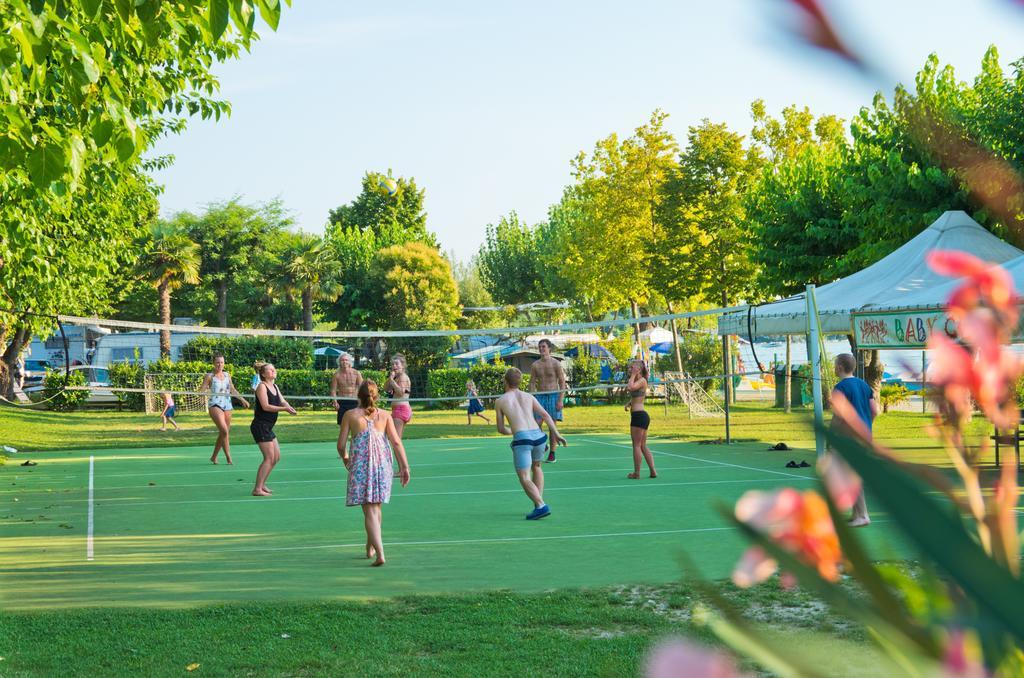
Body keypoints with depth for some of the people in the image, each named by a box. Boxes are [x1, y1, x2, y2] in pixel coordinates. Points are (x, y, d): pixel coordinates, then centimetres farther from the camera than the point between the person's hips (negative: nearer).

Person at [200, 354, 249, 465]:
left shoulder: (227, 375, 12)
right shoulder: (209, 376, -3)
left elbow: (233, 390, 22)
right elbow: (201, 391, -6)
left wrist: (242, 399, 22)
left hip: (227, 406, 6)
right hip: (215, 405, -6)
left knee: (223, 433, 6)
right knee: (224, 431, -19)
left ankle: (214, 457, 21)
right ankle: (228, 458, -14)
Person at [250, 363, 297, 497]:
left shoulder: (275, 387, 15)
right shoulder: (262, 386, -11)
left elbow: (282, 401, 6)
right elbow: (265, 406, -20)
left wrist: (289, 407, -17)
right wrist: (284, 409, -26)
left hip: (268, 427, 10)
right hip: (260, 425, -10)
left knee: (276, 457, 13)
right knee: (269, 458, -12)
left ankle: (261, 484, 21)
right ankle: (257, 489, -11)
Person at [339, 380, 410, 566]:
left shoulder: (350, 415, 1)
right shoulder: (384, 416, 5)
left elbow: (341, 445, 1)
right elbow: (396, 442, -2)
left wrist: (345, 460, 22)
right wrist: (404, 467, 1)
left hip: (360, 467, -3)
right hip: (383, 465, 3)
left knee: (370, 511, -3)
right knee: (376, 507, 20)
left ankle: (379, 554, -16)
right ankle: (371, 548, 35)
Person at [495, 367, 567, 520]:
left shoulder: (500, 401, 13)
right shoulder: (528, 397, 19)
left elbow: (501, 429, 17)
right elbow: (545, 415, 7)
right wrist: (557, 434, 3)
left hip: (521, 439, -4)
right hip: (538, 435, 4)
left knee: (525, 479, -3)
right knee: (536, 467, 29)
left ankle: (541, 506, -23)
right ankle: (539, 501, 20)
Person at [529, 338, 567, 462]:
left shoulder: (556, 364, -2)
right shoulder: (535, 365, 6)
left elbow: (562, 382, -3)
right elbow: (532, 383, 8)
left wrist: (560, 400, -10)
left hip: (553, 396, -3)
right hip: (540, 396, 3)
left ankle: (552, 453, 6)